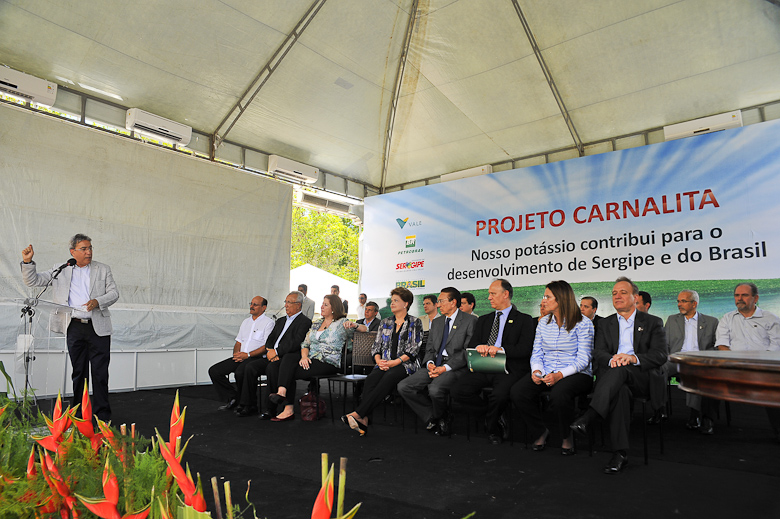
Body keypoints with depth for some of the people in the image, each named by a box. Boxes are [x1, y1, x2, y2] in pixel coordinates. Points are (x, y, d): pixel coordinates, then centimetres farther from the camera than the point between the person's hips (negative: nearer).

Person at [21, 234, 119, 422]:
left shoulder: (103, 269, 10)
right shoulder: (60, 271, 11)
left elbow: (114, 292, 5)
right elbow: (32, 281, 10)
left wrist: (98, 302, -13)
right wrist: (27, 261, -5)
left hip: (98, 327, -1)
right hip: (74, 328, 1)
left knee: (100, 373, -1)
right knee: (78, 372, 9)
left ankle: (102, 416, 6)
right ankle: (79, 415, 20)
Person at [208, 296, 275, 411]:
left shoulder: (268, 322, -2)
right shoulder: (246, 321, 21)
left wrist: (248, 354, -17)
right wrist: (236, 353, 0)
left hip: (256, 358, -7)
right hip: (240, 357, 8)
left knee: (240, 372, -35)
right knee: (214, 371, -7)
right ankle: (232, 398, 5)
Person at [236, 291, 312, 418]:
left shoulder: (305, 322, -2)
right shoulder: (280, 321, 24)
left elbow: (296, 343, -15)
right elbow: (269, 340, 17)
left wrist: (276, 352, -17)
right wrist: (269, 351, -5)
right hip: (272, 356, 8)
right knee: (250, 367, -13)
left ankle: (272, 409, -23)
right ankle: (249, 406, -4)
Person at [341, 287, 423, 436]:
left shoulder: (415, 323, 6)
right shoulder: (385, 323, 21)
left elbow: (413, 349, -3)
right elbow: (376, 346, 17)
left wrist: (395, 362, -15)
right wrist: (379, 360, -5)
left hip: (404, 364, -4)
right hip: (384, 364, 4)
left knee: (388, 378, -37)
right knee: (370, 380, -30)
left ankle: (358, 414, -44)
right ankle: (364, 420, -39)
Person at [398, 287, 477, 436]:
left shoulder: (470, 321, 0)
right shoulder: (436, 323, 21)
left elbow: (468, 351, -8)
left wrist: (445, 367, -18)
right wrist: (429, 363, -5)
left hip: (455, 368, -6)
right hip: (434, 366, 6)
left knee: (435, 389, -35)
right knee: (403, 387, -13)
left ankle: (440, 418, 0)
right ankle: (433, 418, 0)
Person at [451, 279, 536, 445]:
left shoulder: (524, 319, 7)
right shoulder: (484, 319, 23)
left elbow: (525, 349, -5)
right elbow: (472, 344, 14)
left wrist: (501, 349, -19)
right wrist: (479, 347, -10)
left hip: (507, 369, -4)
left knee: (500, 395, -34)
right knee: (458, 392, -20)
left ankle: (492, 429, -1)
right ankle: (492, 412, 5)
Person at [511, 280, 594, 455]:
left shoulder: (583, 323, -5)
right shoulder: (543, 323, 12)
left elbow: (583, 359, -11)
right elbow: (536, 354, 11)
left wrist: (560, 375, -25)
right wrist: (536, 371, -12)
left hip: (576, 374, -4)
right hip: (546, 374, 5)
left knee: (558, 394, -38)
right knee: (517, 392, -22)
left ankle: (567, 436, -5)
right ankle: (541, 432, 4)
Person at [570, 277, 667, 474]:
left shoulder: (653, 322, 14)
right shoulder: (606, 324, 21)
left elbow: (660, 355, -1)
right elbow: (598, 353, 6)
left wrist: (633, 358, -22)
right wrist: (611, 359, -20)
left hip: (643, 378, -2)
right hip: (615, 377, 2)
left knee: (620, 369, -38)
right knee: (619, 391, -37)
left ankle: (588, 417, -51)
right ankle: (620, 452, -40)